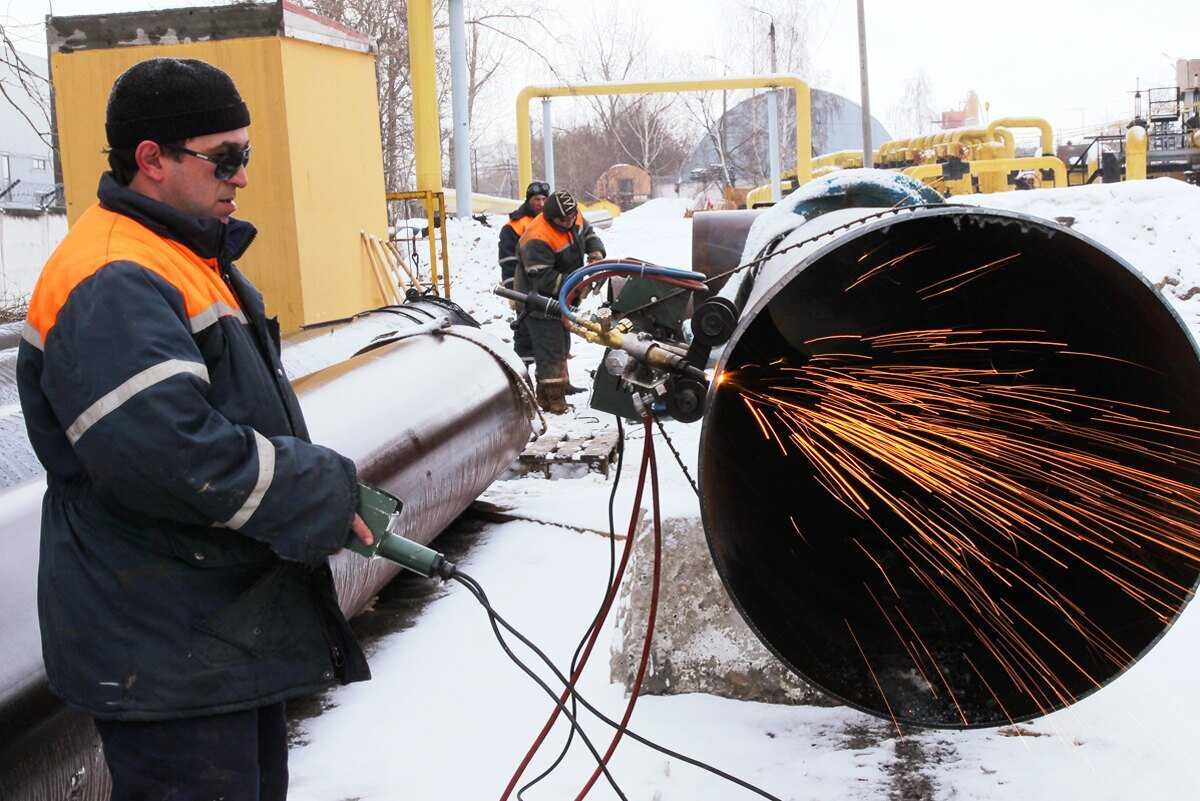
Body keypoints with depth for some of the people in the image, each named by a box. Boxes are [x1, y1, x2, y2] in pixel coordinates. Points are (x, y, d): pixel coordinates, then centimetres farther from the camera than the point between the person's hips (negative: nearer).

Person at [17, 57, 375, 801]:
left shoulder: (187, 258, 13)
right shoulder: (112, 284, -22)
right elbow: (165, 452, -32)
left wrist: (326, 490, 8)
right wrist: (327, 494, -21)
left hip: (232, 620, 11)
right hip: (163, 651, -11)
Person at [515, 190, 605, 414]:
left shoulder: (575, 218, -5)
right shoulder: (537, 239, -31)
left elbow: (589, 234, 14)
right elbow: (543, 279, -32)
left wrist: (596, 252, -8)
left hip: (561, 297, 9)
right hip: (540, 301, -9)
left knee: (562, 344, 19)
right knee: (551, 349, -10)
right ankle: (553, 399, -5)